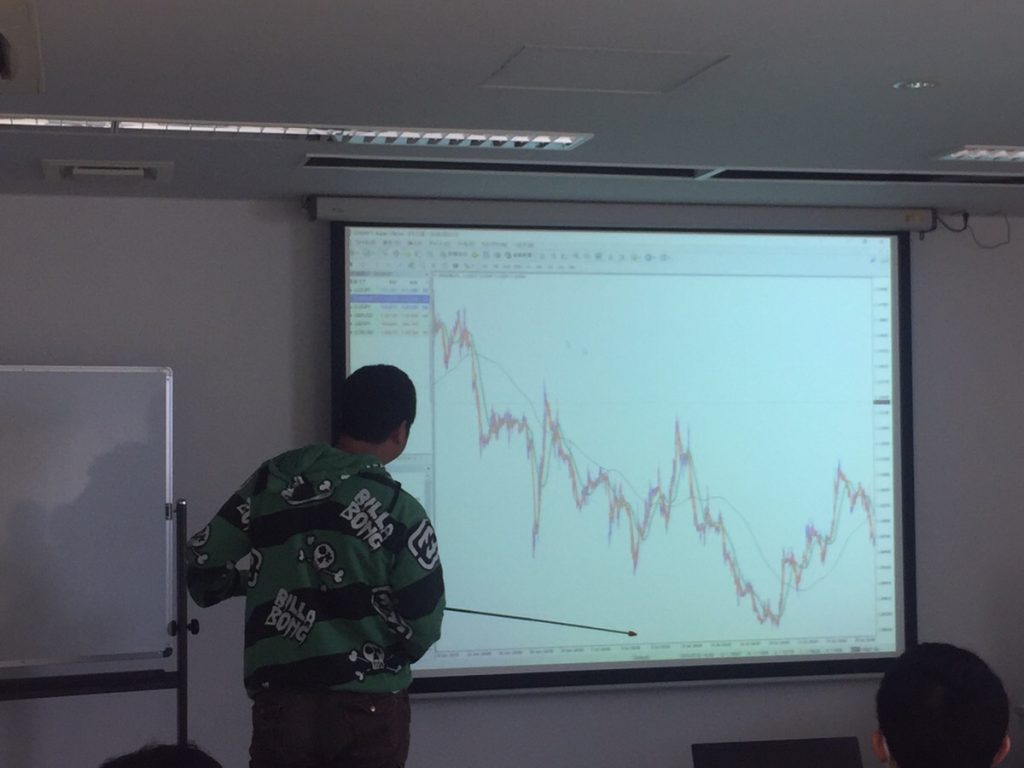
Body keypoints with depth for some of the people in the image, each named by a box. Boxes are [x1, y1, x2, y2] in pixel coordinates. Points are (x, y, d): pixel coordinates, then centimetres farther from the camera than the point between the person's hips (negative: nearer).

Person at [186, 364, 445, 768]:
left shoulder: (272, 479, 2)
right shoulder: (401, 514, -9)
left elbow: (202, 558, 6)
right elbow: (421, 630, -8)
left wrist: (241, 581, 29)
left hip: (282, 703, 3)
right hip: (369, 707, -3)